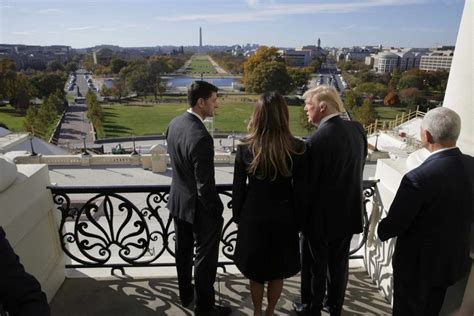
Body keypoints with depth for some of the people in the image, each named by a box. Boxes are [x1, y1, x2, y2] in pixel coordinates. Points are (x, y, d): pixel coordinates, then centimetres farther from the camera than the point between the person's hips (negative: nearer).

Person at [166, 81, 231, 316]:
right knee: (205, 257, 11)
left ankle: (186, 295, 45)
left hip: (178, 199, 9)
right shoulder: (201, 137, -30)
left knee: (183, 251, 24)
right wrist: (217, 212, -12)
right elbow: (205, 185, -26)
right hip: (198, 206, -8)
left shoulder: (174, 124, -4)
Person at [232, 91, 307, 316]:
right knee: (277, 270, 23)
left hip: (254, 216, 0)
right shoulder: (297, 148, -16)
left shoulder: (245, 147, -14)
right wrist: (298, 221, 5)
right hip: (283, 216, 0)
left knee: (255, 270, 21)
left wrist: (237, 216, 9)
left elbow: (238, 188, -6)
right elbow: (300, 191, -9)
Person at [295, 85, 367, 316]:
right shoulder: (358, 129, -6)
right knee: (339, 263, 23)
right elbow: (359, 166, 5)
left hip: (322, 216, -6)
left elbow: (308, 183, -19)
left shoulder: (317, 140, -27)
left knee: (316, 266, 15)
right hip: (349, 211, 6)